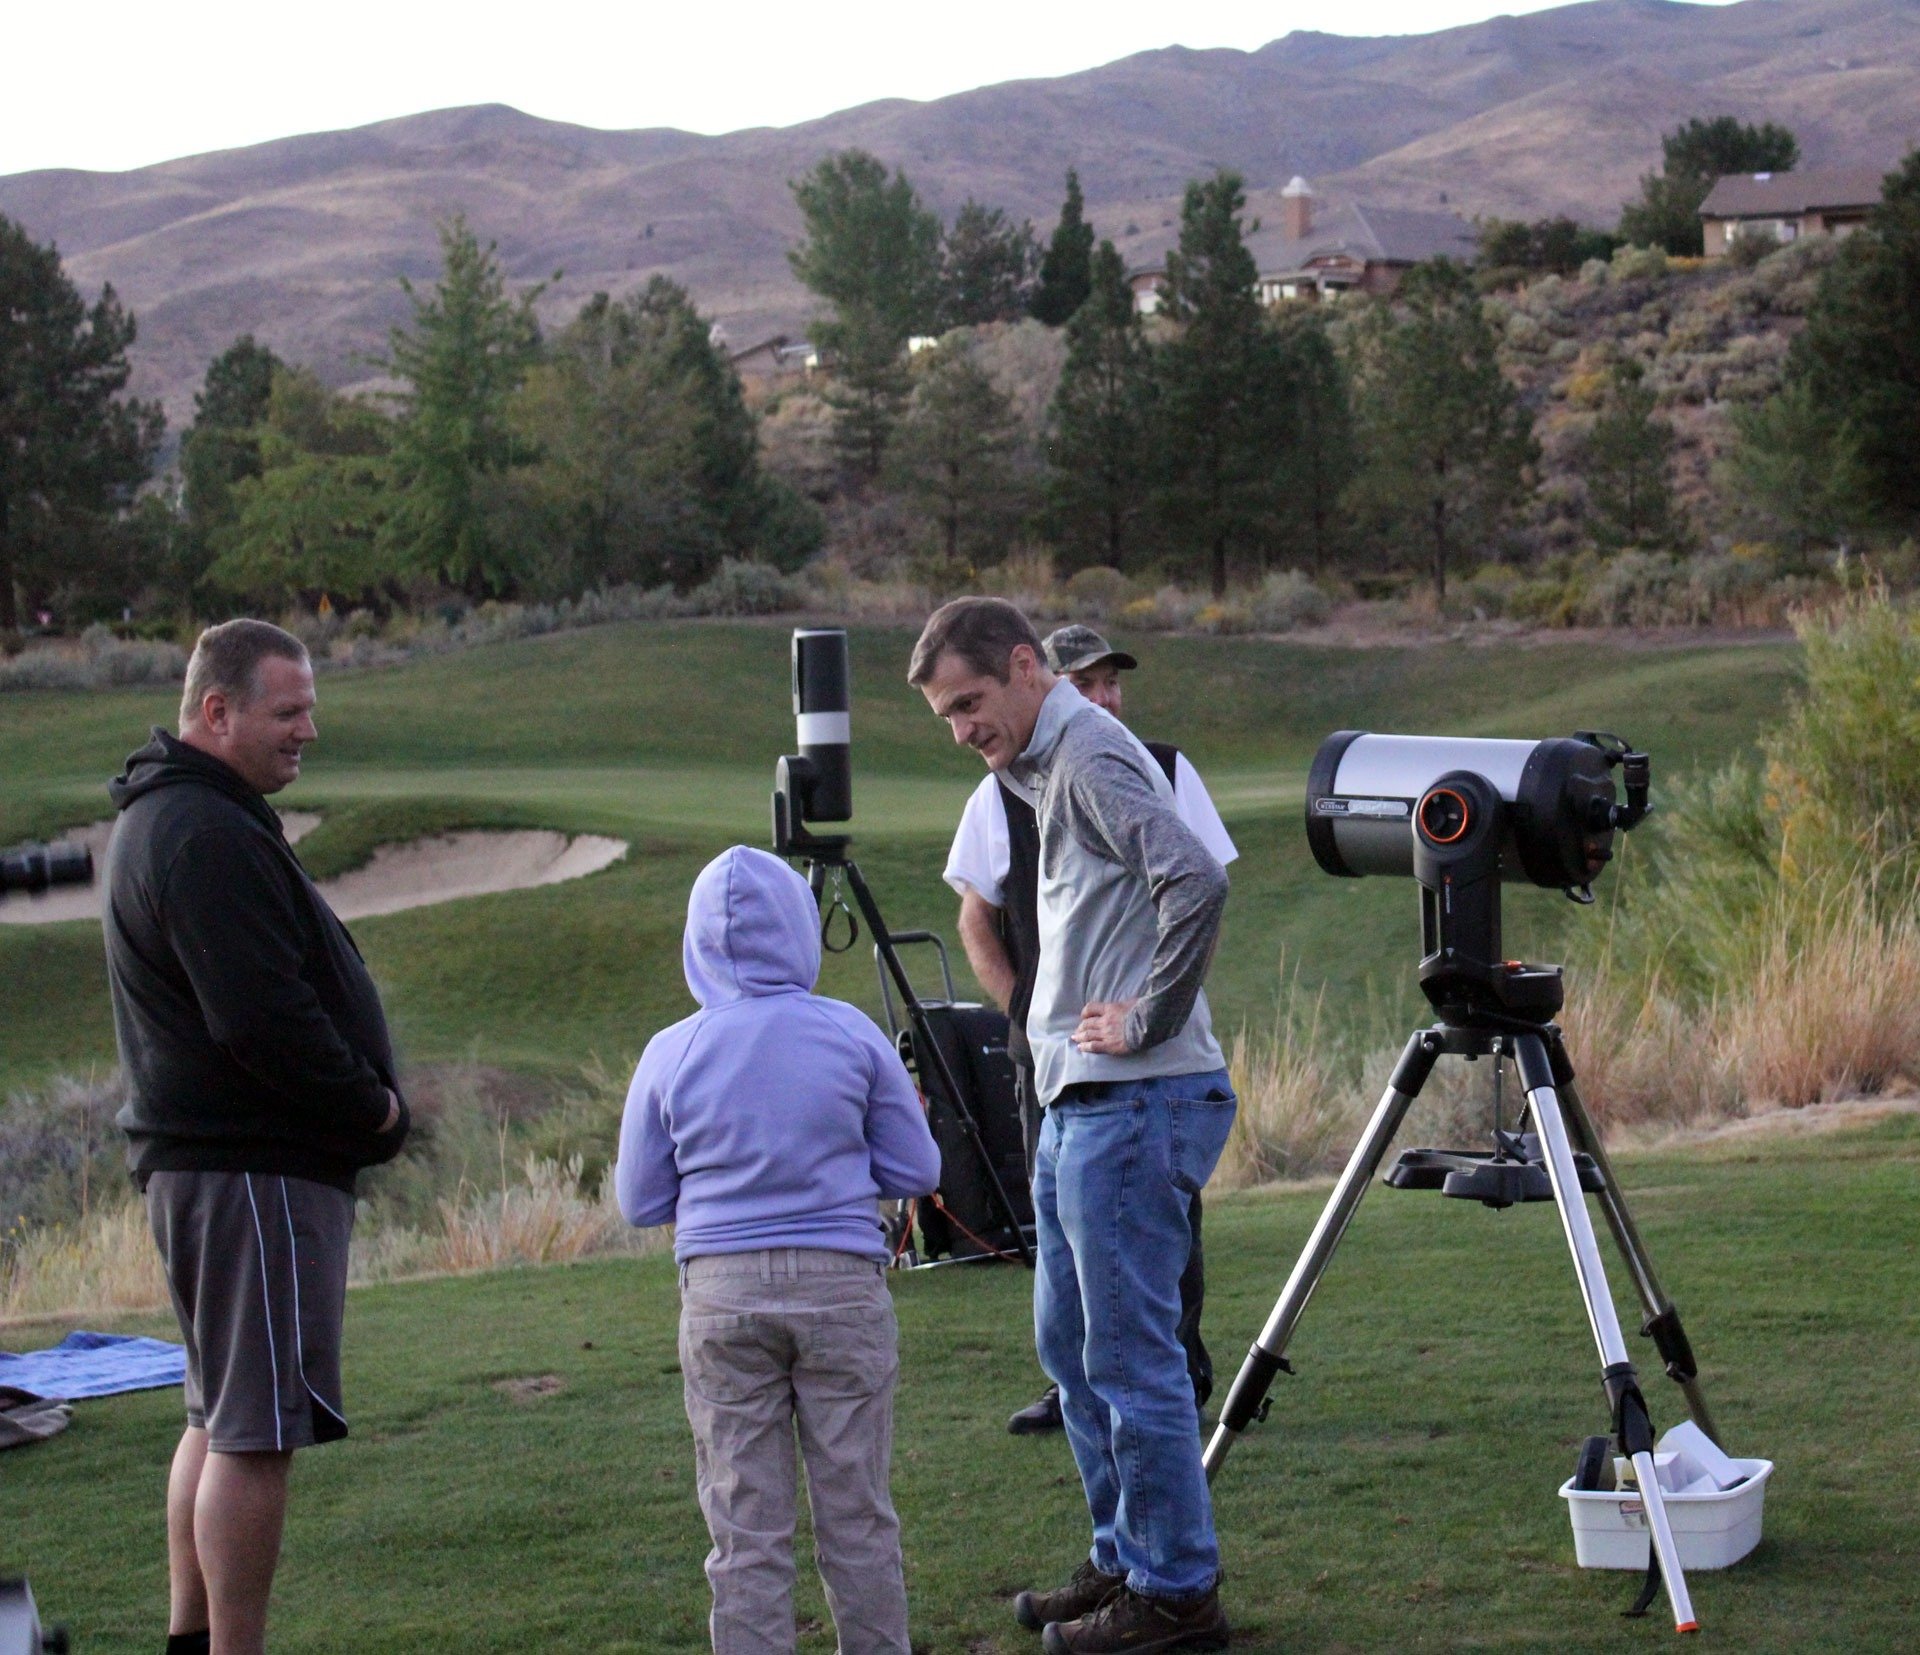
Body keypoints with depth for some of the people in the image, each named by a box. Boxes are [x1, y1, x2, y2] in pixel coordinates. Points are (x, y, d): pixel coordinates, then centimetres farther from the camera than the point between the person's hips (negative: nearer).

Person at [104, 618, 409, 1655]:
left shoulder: (166, 817, 17)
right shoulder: (205, 834, -18)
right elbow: (265, 1022, -24)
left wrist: (360, 1106, 10)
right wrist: (375, 1109, -10)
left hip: (201, 1161, 11)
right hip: (254, 1168, -11)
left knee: (220, 1419, 18)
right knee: (256, 1432, -8)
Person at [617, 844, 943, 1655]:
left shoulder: (671, 1054, -2)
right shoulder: (851, 1034, -2)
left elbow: (640, 1202, 5)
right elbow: (916, 1171, 4)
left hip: (721, 1292, 0)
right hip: (842, 1283, 0)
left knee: (746, 1529, 5)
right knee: (858, 1515, 9)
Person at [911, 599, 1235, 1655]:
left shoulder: (1093, 756, -12)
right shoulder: (1047, 766, 18)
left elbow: (1196, 882, -25)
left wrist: (1148, 1018, -19)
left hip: (1135, 1102, -11)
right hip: (1080, 1100, 11)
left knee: (1130, 1357, -5)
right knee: (1070, 1344, 17)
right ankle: (1124, 1560, 26)